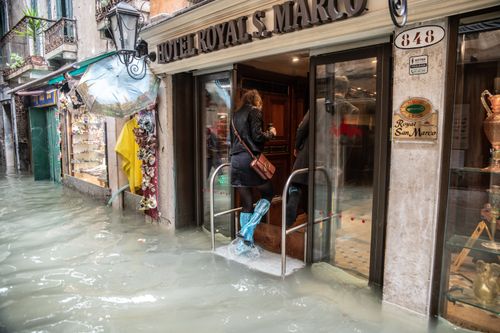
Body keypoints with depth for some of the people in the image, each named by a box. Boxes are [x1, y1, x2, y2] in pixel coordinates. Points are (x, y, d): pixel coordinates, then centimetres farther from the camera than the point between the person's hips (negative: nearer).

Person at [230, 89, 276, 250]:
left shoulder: (236, 114, 21)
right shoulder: (254, 111, 0)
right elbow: (257, 135, -11)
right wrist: (270, 133, 6)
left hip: (235, 160, 7)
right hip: (250, 158, -7)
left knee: (246, 203, 10)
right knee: (268, 193, 9)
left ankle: (246, 241, 12)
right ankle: (247, 229, -5)